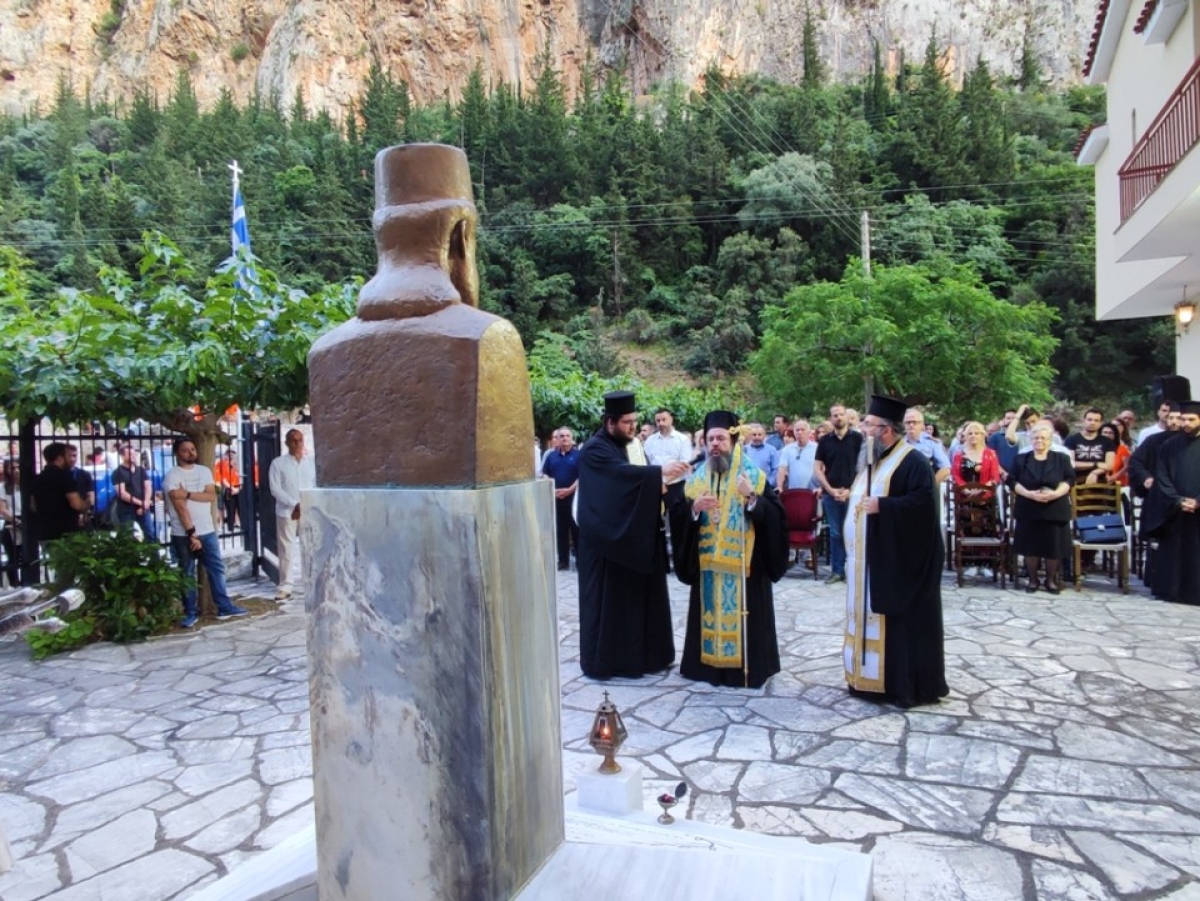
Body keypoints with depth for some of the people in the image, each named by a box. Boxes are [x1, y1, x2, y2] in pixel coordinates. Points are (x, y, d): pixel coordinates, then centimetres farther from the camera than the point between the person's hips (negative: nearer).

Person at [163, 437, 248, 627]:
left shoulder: (204, 471, 7)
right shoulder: (172, 476, -8)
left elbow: (212, 496, -5)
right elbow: (180, 507, -15)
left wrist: (188, 494, -17)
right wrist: (191, 534, -19)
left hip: (207, 531, 5)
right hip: (183, 535, -4)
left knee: (217, 569, 8)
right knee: (187, 574, 5)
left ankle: (225, 608, 16)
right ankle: (190, 613, 15)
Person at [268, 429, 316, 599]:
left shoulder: (311, 462, 10)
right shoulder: (278, 463, 2)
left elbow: (317, 487, 8)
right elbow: (275, 489, -6)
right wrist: (295, 505, -13)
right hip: (286, 512, -2)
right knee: (286, 551, 0)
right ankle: (285, 586, 6)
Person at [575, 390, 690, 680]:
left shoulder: (619, 446, 14)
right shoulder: (595, 449, -15)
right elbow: (623, 472, -31)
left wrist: (656, 485, -1)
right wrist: (660, 471, -40)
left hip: (625, 537, 9)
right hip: (605, 539, -9)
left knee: (631, 596, 14)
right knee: (607, 599, -2)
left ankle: (633, 654, 24)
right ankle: (602, 659, 9)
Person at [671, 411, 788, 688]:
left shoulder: (754, 476, -3)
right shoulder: (695, 479, 7)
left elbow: (776, 515, -10)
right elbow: (677, 517, 2)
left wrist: (752, 499, -24)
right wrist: (694, 508, -16)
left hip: (744, 565, -3)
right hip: (707, 564, 3)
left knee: (743, 617, 1)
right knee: (711, 614, 8)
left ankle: (747, 666, 13)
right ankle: (709, 662, 19)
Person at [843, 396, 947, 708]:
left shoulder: (912, 461, -14)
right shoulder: (873, 459, 15)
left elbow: (923, 502, -24)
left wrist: (882, 506, -26)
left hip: (898, 559, -9)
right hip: (871, 558, 9)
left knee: (902, 621, -1)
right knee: (873, 617, 14)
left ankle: (906, 685, 10)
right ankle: (873, 678, 24)